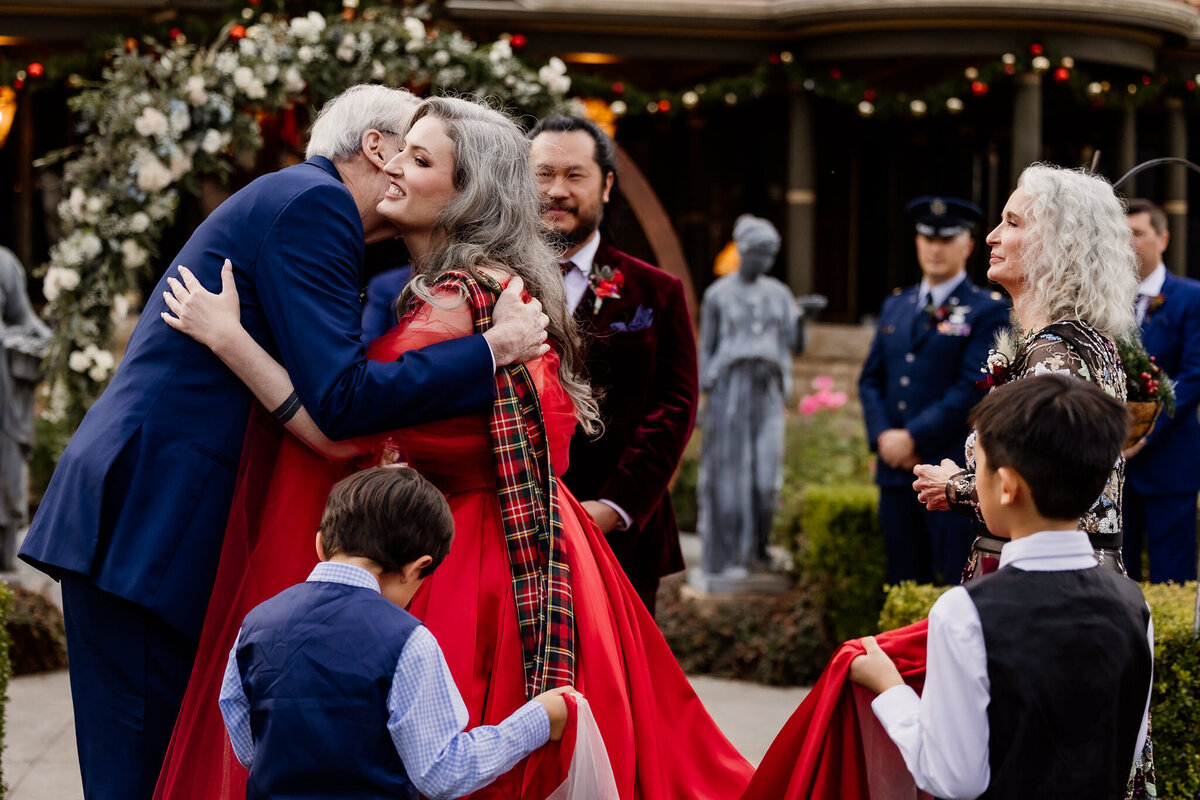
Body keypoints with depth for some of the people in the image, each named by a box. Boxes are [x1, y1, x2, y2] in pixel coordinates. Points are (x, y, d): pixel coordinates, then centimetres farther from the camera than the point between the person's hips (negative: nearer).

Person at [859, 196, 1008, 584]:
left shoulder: (989, 311, -2)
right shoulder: (895, 305, 17)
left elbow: (973, 389, -11)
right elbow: (871, 379, 15)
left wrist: (914, 438, -13)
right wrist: (883, 436, -3)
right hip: (896, 470, 6)